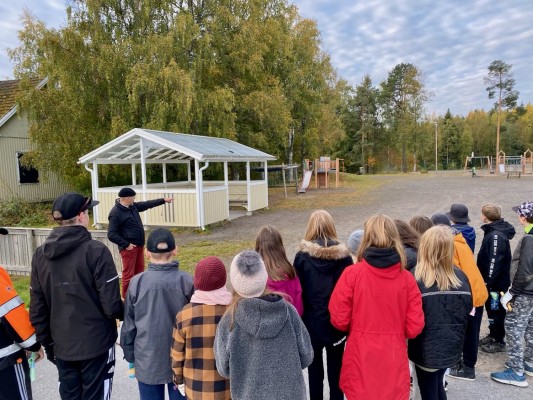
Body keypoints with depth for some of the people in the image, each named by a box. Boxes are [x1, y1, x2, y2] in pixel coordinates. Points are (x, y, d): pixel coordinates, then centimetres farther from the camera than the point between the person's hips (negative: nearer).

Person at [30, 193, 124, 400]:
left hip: (61, 346, 5)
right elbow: (111, 305, -19)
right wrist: (125, 313, 2)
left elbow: (37, 309, 3)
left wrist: (47, 342, 14)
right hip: (96, 344, -5)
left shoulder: (40, 254, -1)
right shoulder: (96, 251, -18)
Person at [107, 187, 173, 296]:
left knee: (139, 271, 17)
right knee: (128, 274, -1)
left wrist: (163, 200, 23)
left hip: (139, 245, 9)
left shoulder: (133, 206, 7)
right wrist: (126, 244, -19)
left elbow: (147, 204, 22)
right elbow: (111, 235, -19)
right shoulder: (115, 213, -17)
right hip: (129, 247, -9)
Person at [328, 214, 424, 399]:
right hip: (394, 361, 2)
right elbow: (414, 327, -5)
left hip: (361, 361, -1)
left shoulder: (352, 273, -15)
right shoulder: (406, 278, -9)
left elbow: (339, 319, -11)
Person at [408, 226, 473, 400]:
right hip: (451, 347, 5)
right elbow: (468, 309, 5)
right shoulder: (460, 277, -9)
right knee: (437, 385, 27)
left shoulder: (415, 279, -24)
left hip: (426, 350, -5)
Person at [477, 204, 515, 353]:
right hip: (491, 280, 9)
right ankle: (493, 335, 33)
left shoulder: (497, 235, -24)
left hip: (496, 282, -9)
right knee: (491, 309, 19)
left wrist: (488, 281, -22)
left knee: (496, 311, 5)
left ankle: (499, 341, 19)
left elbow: (495, 261, -27)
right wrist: (486, 280, 17)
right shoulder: (493, 232, 6)